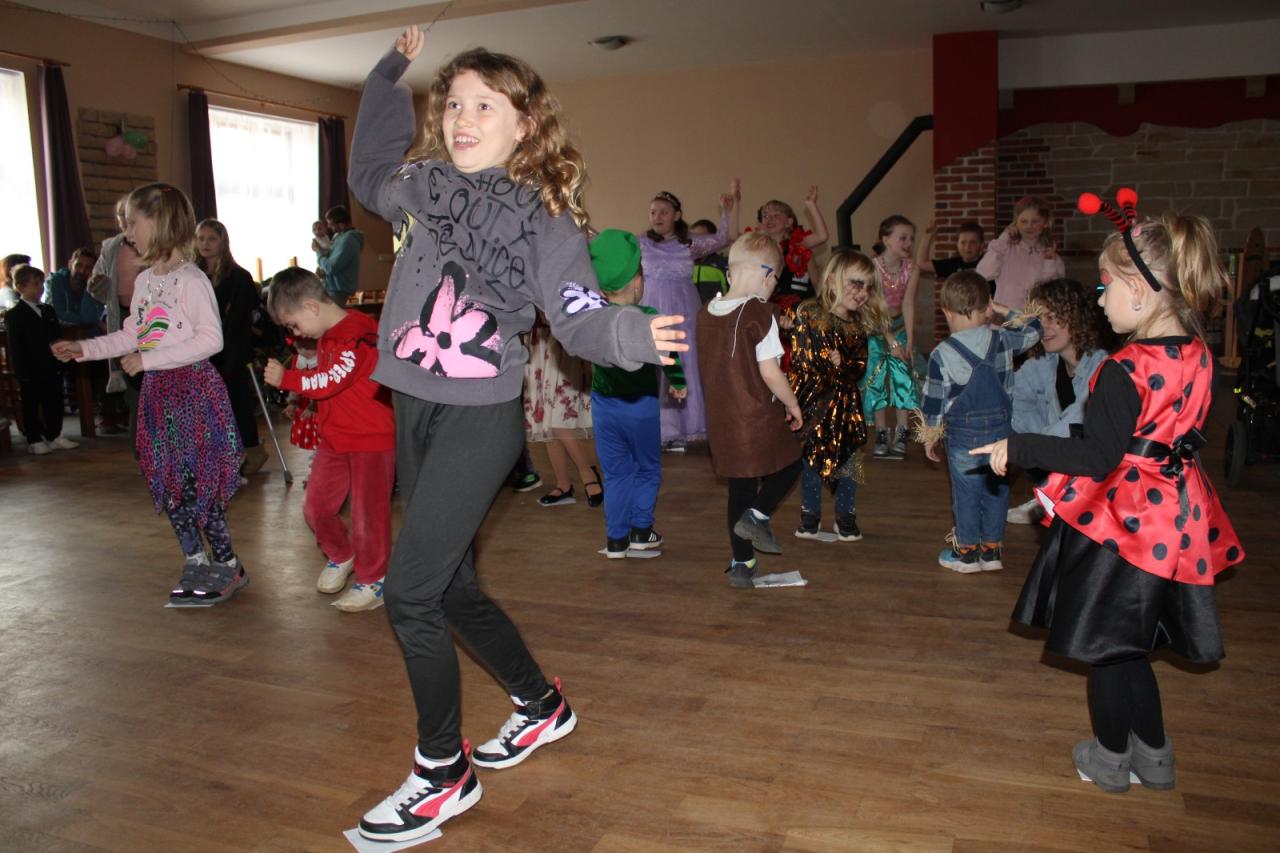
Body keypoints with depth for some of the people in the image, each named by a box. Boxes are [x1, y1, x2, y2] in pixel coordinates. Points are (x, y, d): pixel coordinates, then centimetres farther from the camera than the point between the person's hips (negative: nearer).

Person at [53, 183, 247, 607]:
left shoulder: (191, 280, -14)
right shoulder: (144, 280, 13)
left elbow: (211, 338, -22)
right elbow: (132, 335, 21)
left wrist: (149, 360, -21)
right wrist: (85, 348, 14)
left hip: (192, 387, -9)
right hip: (158, 392, 9)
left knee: (195, 483, -6)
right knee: (167, 483, 12)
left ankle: (227, 565, 7)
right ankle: (195, 562, 24)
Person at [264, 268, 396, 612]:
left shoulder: (357, 338, -21)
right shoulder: (327, 336, 11)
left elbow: (329, 380, -26)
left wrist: (286, 378, -18)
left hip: (372, 438, -9)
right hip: (335, 438, 9)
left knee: (367, 512, 0)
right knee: (316, 507, 10)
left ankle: (372, 580, 17)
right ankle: (341, 556, 35)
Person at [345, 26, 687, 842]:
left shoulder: (544, 218, -7)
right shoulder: (423, 186, 10)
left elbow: (579, 316, -12)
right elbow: (367, 173, 31)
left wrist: (631, 331, -33)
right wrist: (389, 77, 26)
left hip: (481, 417, -7)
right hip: (414, 407, 7)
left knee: (410, 590, -10)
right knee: (454, 588, 15)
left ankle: (445, 776, 9)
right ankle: (542, 705, 38)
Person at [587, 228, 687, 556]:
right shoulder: (649, 319, -15)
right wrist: (678, 382, 13)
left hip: (603, 404, 3)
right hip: (641, 407, -3)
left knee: (616, 473, 13)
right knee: (648, 469, 17)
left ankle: (616, 538, 15)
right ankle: (641, 531, 19)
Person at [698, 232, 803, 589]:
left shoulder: (706, 314, 5)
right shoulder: (759, 314, -16)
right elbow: (770, 372, -18)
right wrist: (792, 404, -4)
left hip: (721, 421, 6)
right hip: (759, 418, -6)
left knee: (739, 489, 17)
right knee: (789, 465, 20)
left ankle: (741, 564, 21)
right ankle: (758, 515, -1)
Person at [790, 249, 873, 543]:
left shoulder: (859, 324, 2)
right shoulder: (808, 315, -12)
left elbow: (860, 367, -1)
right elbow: (801, 360, -13)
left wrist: (842, 365, -18)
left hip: (846, 403, 4)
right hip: (811, 400, -3)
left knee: (848, 458, 7)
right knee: (810, 458, 8)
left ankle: (846, 516, 25)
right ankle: (810, 515, 25)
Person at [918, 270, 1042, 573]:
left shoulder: (943, 354, -12)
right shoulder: (1003, 341, -3)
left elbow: (934, 402, -6)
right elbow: (1033, 330, 18)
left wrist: (929, 436, 6)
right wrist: (1003, 311, 21)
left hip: (964, 434, -4)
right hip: (1002, 428, 4)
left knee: (966, 492, 8)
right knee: (997, 489, 14)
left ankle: (967, 551, 18)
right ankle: (992, 548, 25)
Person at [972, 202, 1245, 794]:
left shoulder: (1124, 371, -25)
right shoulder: (1198, 356, 0)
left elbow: (1099, 458, -24)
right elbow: (1180, 433, 10)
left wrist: (1019, 448, -19)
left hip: (1119, 522, -7)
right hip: (1175, 518, 8)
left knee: (1104, 640, 12)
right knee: (1130, 641, 22)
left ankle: (1110, 760, 31)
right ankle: (1153, 756, 35)